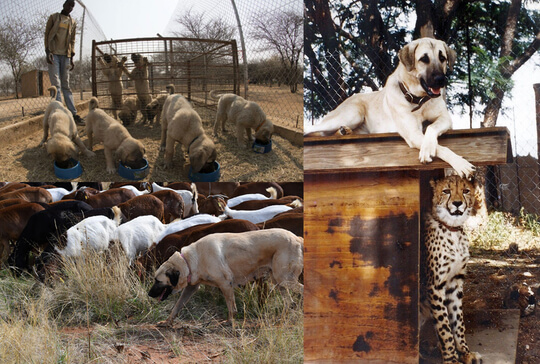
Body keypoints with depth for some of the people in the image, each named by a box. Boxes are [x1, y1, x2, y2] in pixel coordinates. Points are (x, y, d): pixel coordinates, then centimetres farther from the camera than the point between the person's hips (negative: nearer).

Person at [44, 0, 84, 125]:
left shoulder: (73, 22, 17)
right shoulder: (54, 17, 8)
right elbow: (47, 35, 3)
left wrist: (72, 58, 9)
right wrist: (48, 52, -9)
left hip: (65, 55, 3)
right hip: (54, 54, -3)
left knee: (66, 86, 4)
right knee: (56, 85, -11)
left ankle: (74, 114, -2)